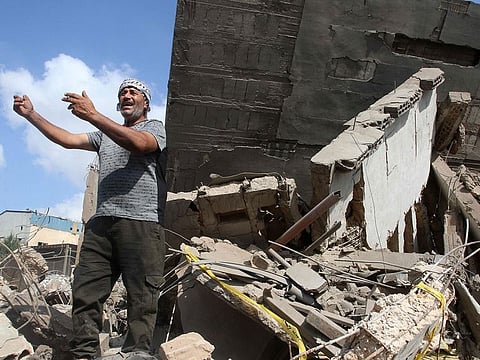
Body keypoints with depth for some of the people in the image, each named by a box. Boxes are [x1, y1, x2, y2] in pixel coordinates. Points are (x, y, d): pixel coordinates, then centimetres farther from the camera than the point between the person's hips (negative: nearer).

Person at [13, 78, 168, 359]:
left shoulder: (156, 127, 11)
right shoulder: (105, 134, 30)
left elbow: (139, 143, -12)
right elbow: (67, 139, 23)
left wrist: (92, 115, -16)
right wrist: (30, 114, 17)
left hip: (142, 223, -5)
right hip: (102, 223, 6)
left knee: (142, 297, -8)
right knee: (85, 291, -4)